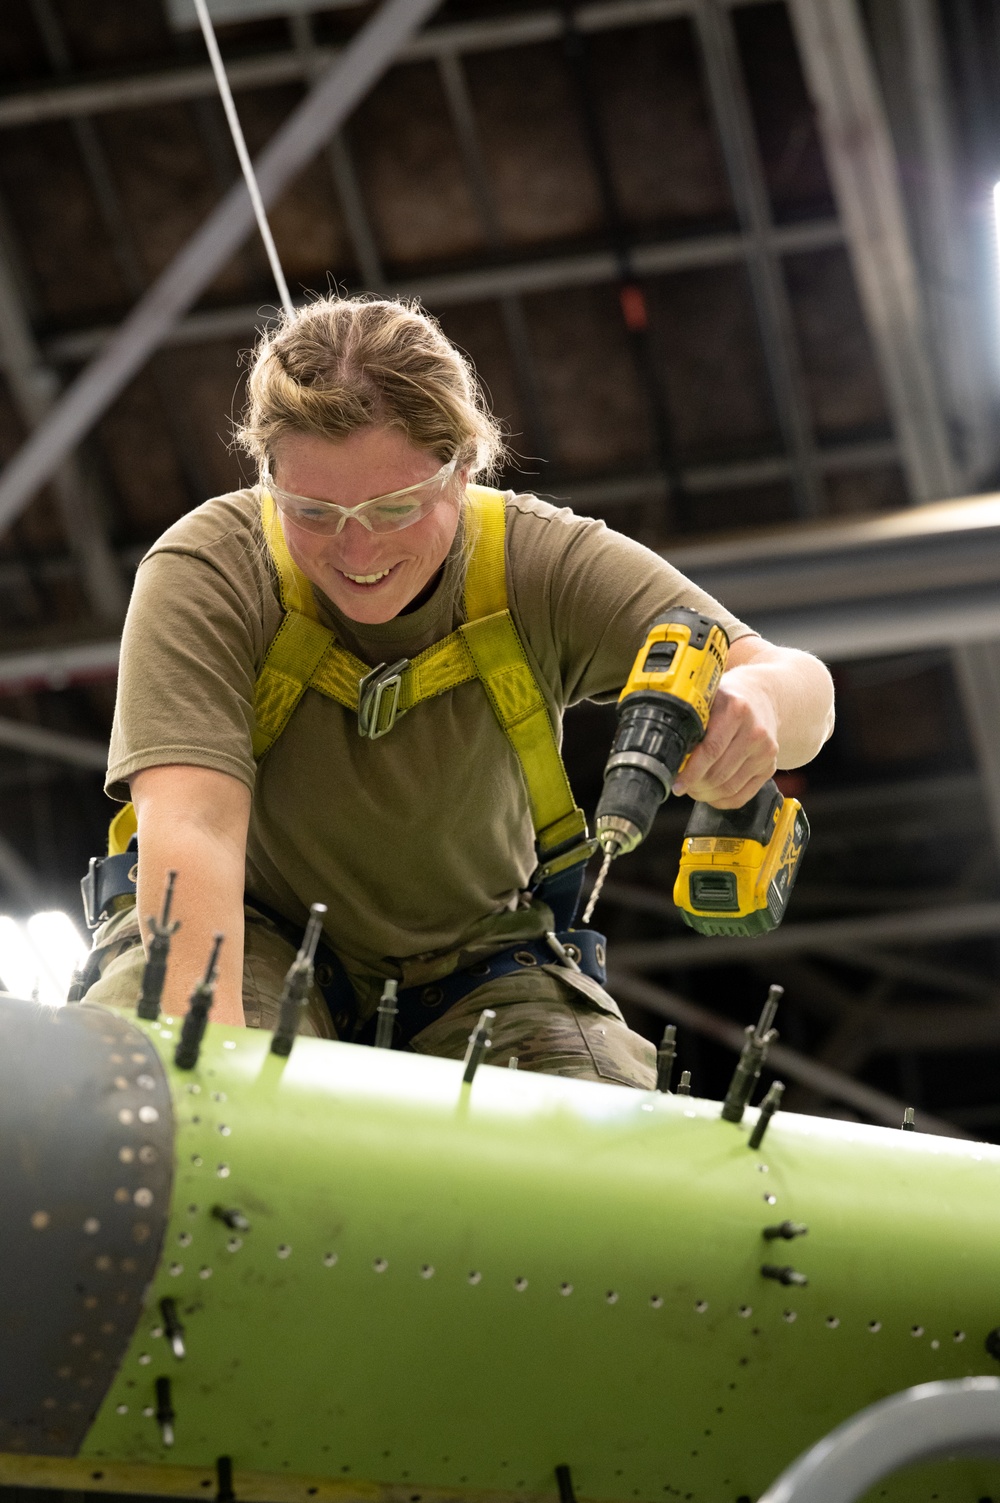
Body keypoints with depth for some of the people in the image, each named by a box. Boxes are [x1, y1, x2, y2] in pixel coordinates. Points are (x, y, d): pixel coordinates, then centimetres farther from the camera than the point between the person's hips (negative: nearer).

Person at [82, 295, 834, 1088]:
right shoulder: (206, 571, -20)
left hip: (475, 968, 2)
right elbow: (191, 823, -34)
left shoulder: (541, 565, -13)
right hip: (249, 935, -2)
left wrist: (761, 696, -44)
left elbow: (803, 688, -17)